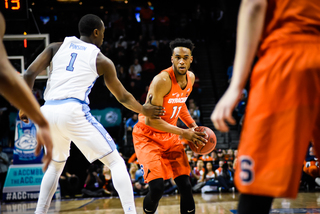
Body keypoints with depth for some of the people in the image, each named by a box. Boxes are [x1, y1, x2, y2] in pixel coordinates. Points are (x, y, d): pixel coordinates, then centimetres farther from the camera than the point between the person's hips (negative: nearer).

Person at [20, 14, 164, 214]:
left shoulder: (57, 46, 18)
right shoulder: (102, 60, 11)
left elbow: (29, 74, 6)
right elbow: (123, 97, 21)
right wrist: (144, 110, 37)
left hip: (48, 111, 5)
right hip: (73, 111, -5)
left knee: (56, 165, 29)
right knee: (116, 161, 6)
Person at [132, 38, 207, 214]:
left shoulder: (190, 78, -1)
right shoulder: (162, 80, -26)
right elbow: (151, 120, -26)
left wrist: (193, 126, 6)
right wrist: (182, 133, -23)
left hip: (170, 136, 7)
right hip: (147, 135, -7)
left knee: (185, 185, 0)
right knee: (157, 187, -19)